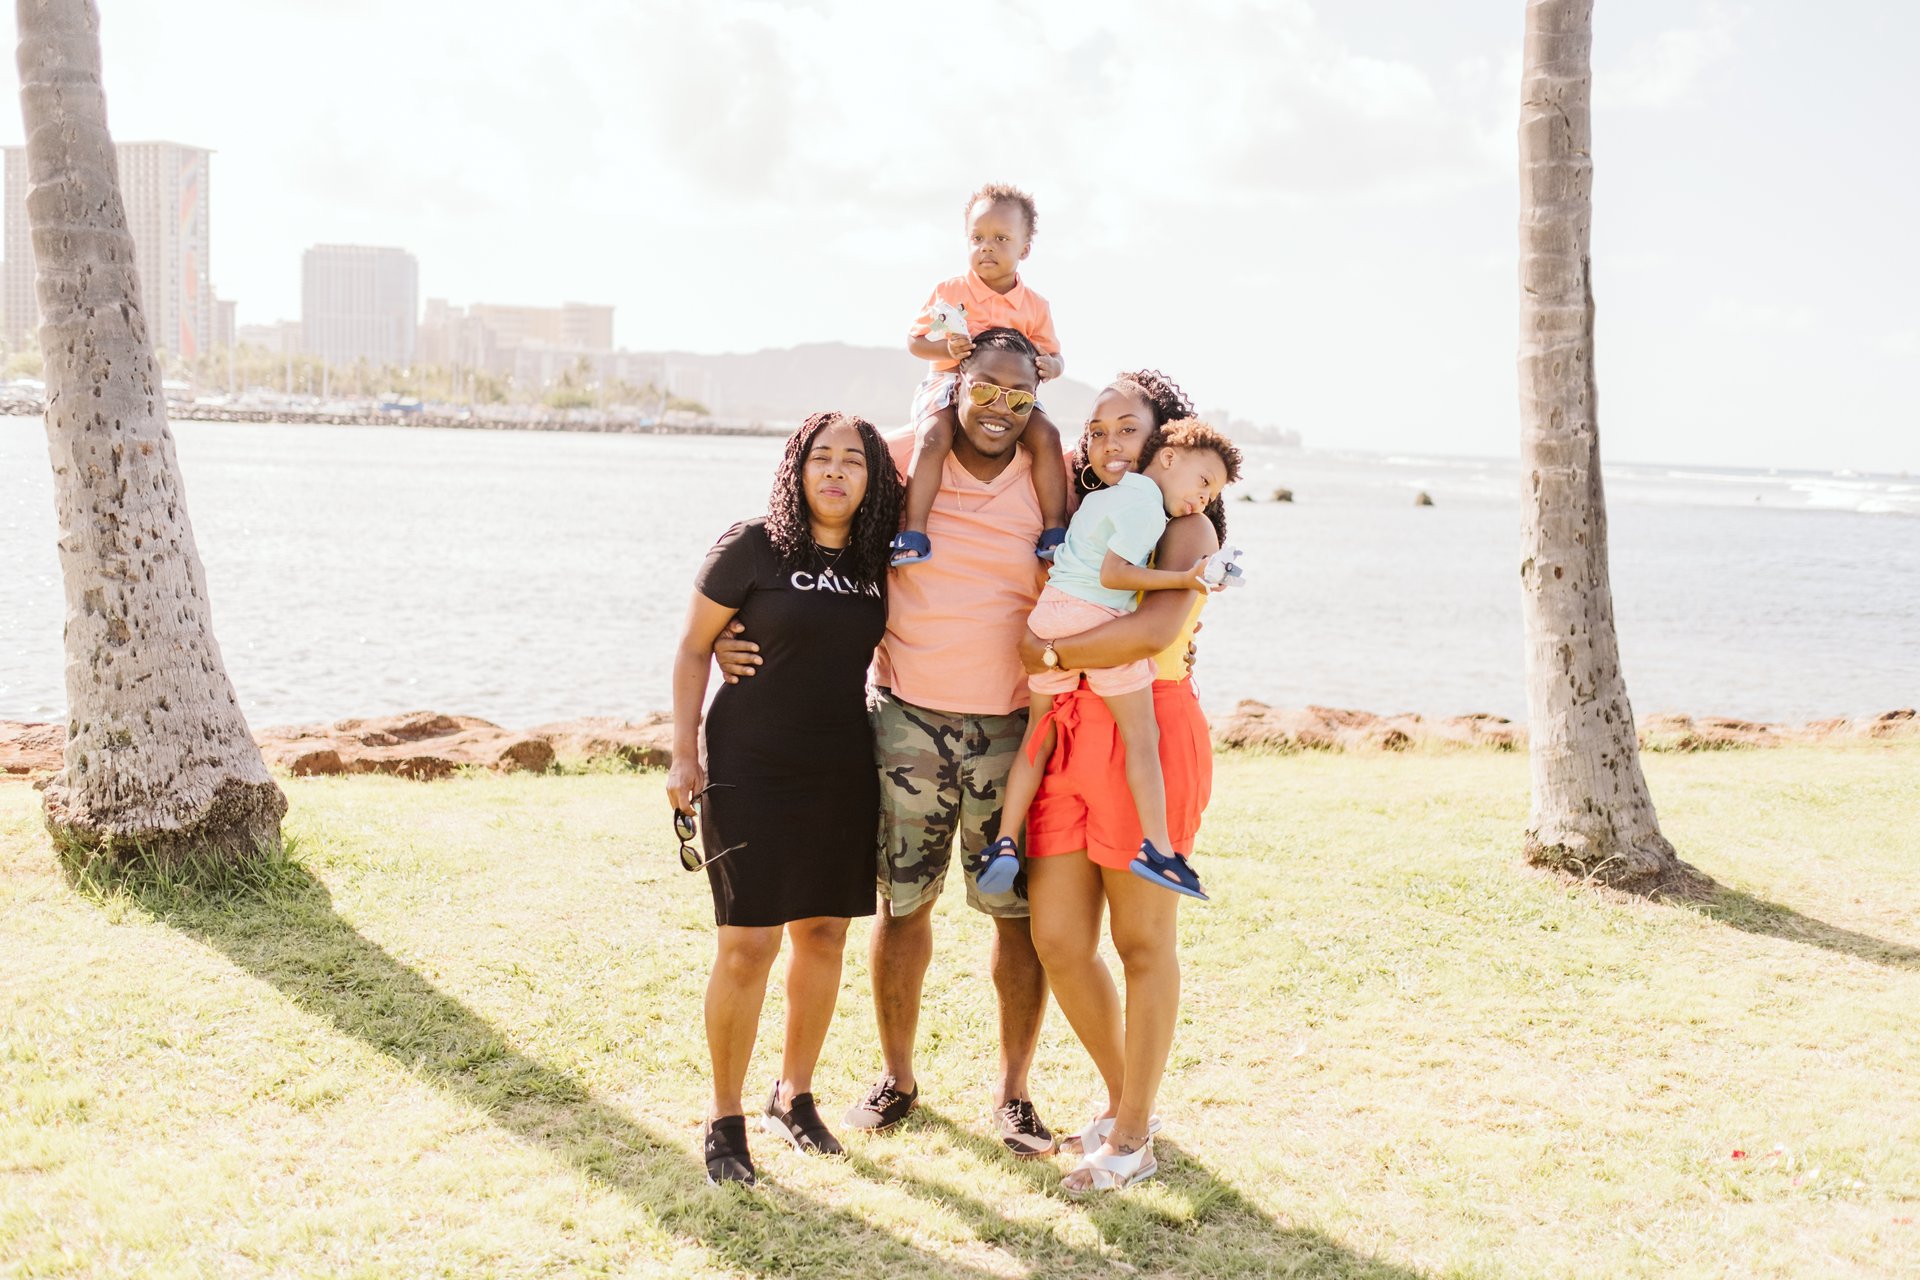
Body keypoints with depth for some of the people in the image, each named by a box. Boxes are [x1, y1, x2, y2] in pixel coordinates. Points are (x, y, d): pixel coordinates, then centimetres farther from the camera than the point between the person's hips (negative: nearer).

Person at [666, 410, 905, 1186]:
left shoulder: (877, 561, 4)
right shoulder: (751, 549, -7)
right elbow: (693, 648, -3)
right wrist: (683, 753, -7)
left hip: (842, 772, 5)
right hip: (751, 767, -5)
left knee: (824, 934, 10)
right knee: (748, 943, -6)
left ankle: (793, 1097, 28)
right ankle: (725, 1121, 8)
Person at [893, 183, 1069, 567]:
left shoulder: (1035, 307, 6)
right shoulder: (948, 292, 1)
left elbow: (1055, 358, 9)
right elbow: (914, 341, 2)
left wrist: (1050, 365, -17)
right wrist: (946, 348, -20)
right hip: (949, 384, -2)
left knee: (1046, 434, -22)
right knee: (933, 436, -31)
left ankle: (1055, 529, -12)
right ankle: (913, 531, -30)